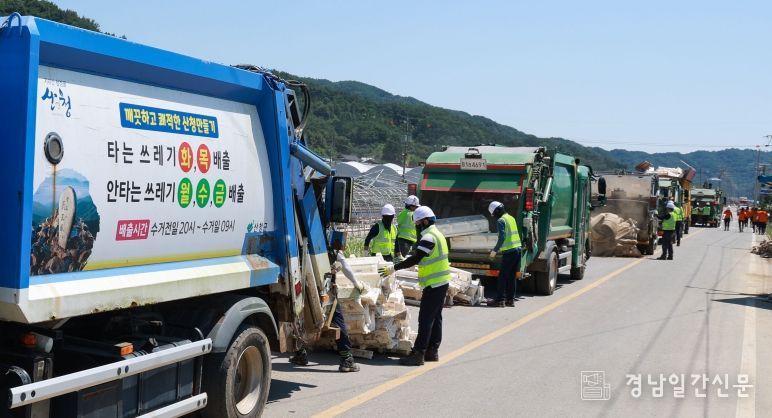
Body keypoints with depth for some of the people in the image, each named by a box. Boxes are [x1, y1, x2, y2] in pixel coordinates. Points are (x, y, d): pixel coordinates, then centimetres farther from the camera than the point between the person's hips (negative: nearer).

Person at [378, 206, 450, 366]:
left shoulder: (429, 237, -17)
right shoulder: (436, 234, 16)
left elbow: (414, 259, -23)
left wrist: (393, 268, -20)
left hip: (433, 284, -10)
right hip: (441, 282, 10)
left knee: (425, 319, -10)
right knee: (435, 318, 13)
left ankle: (418, 354, -10)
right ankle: (432, 351, 20)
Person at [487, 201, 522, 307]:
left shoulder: (501, 221, -10)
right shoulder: (511, 218, 16)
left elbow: (502, 237, -18)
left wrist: (495, 250, -10)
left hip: (509, 252, -9)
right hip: (518, 249, 9)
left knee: (502, 276, -4)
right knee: (512, 276, 13)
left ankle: (500, 300, -4)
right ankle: (510, 299, 16)